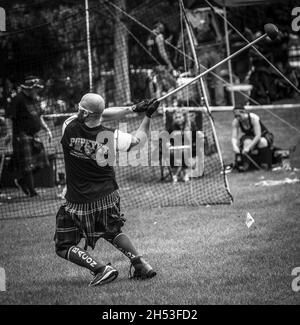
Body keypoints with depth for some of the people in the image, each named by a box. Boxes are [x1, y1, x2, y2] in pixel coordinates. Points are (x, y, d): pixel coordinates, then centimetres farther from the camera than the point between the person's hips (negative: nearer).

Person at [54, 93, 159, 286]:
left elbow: (97, 117, 0)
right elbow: (139, 140, 6)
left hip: (80, 202, -4)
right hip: (108, 197, 4)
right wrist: (148, 116, 15)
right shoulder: (111, 136, -13)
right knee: (112, 232, 30)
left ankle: (102, 269, -11)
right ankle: (142, 265, 18)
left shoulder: (70, 127, -17)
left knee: (64, 247, 7)